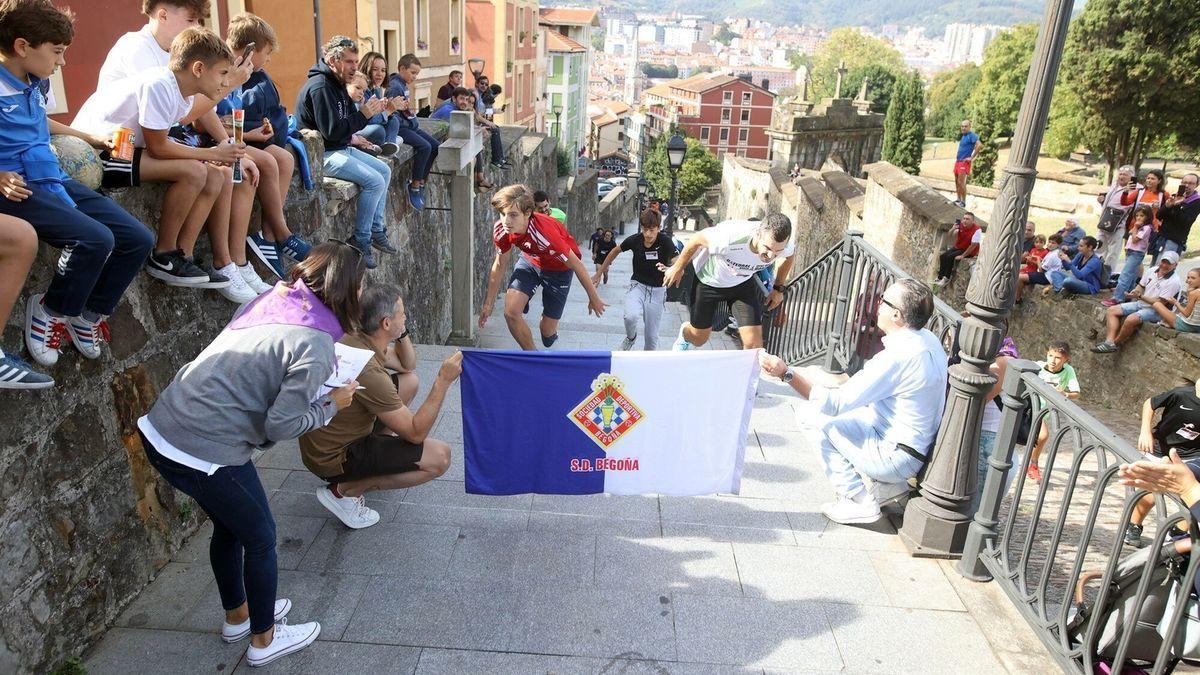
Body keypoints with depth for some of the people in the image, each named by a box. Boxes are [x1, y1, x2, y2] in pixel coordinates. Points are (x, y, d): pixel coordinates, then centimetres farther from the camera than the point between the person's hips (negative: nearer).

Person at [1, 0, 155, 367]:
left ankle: (89, 314, 13)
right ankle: (51, 311, -3)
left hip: (54, 181, 8)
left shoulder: (38, 83, 13)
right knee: (96, 238, -29)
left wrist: (90, 137, 36)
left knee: (138, 239, -3)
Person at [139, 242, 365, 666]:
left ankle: (237, 616, 47)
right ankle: (264, 639, 31)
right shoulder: (315, 344, -18)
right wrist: (331, 405, -3)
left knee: (229, 527, 27)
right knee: (260, 536, 13)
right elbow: (280, 426, -18)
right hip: (204, 453, -8)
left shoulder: (271, 299, 4)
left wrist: (316, 392, 7)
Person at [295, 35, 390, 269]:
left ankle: (376, 230, 13)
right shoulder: (320, 87, -19)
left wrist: (370, 110, -3)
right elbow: (332, 130, -25)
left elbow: (347, 121, 14)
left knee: (384, 170, 10)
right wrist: (363, 115, -19)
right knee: (374, 181, -20)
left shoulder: (337, 84, 13)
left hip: (341, 148, 11)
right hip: (323, 155, -11)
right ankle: (361, 242, -11)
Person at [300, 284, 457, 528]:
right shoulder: (368, 371, -32)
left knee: (410, 381, 13)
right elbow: (416, 433, -25)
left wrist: (402, 332, -3)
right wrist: (443, 380, -25)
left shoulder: (356, 338, -5)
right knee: (440, 457, -19)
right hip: (332, 459, -9)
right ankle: (345, 490, -7)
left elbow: (407, 365, 14)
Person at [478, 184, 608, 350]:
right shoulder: (501, 230, -24)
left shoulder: (544, 233, -42)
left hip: (558, 268, -4)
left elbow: (576, 264, -28)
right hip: (530, 261, 4)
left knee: (547, 330, 0)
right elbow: (499, 265, -4)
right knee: (511, 313, -16)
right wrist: (488, 303, 2)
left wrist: (593, 298, -16)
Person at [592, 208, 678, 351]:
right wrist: (598, 274, 11)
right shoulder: (634, 240, -12)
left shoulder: (665, 242, -18)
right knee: (631, 317, -29)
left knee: (651, 336, 4)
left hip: (657, 290, 0)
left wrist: (668, 270, -46)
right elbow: (615, 251, 6)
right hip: (637, 285, 1)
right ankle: (631, 337, 6)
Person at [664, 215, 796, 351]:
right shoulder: (730, 238, -43)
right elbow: (697, 239, -23)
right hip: (708, 280, -2)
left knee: (754, 344, -11)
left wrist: (778, 288, 3)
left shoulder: (785, 245, -29)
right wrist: (678, 267, -10)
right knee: (698, 338, 16)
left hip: (742, 282, 3)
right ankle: (684, 333, 53)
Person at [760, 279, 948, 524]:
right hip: (921, 449, 9)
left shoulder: (897, 356, -27)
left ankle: (859, 502, 1)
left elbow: (835, 403, -25)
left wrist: (787, 373, -23)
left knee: (819, 419, -4)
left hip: (897, 457, -9)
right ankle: (888, 484, 15)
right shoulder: (929, 340, 0)